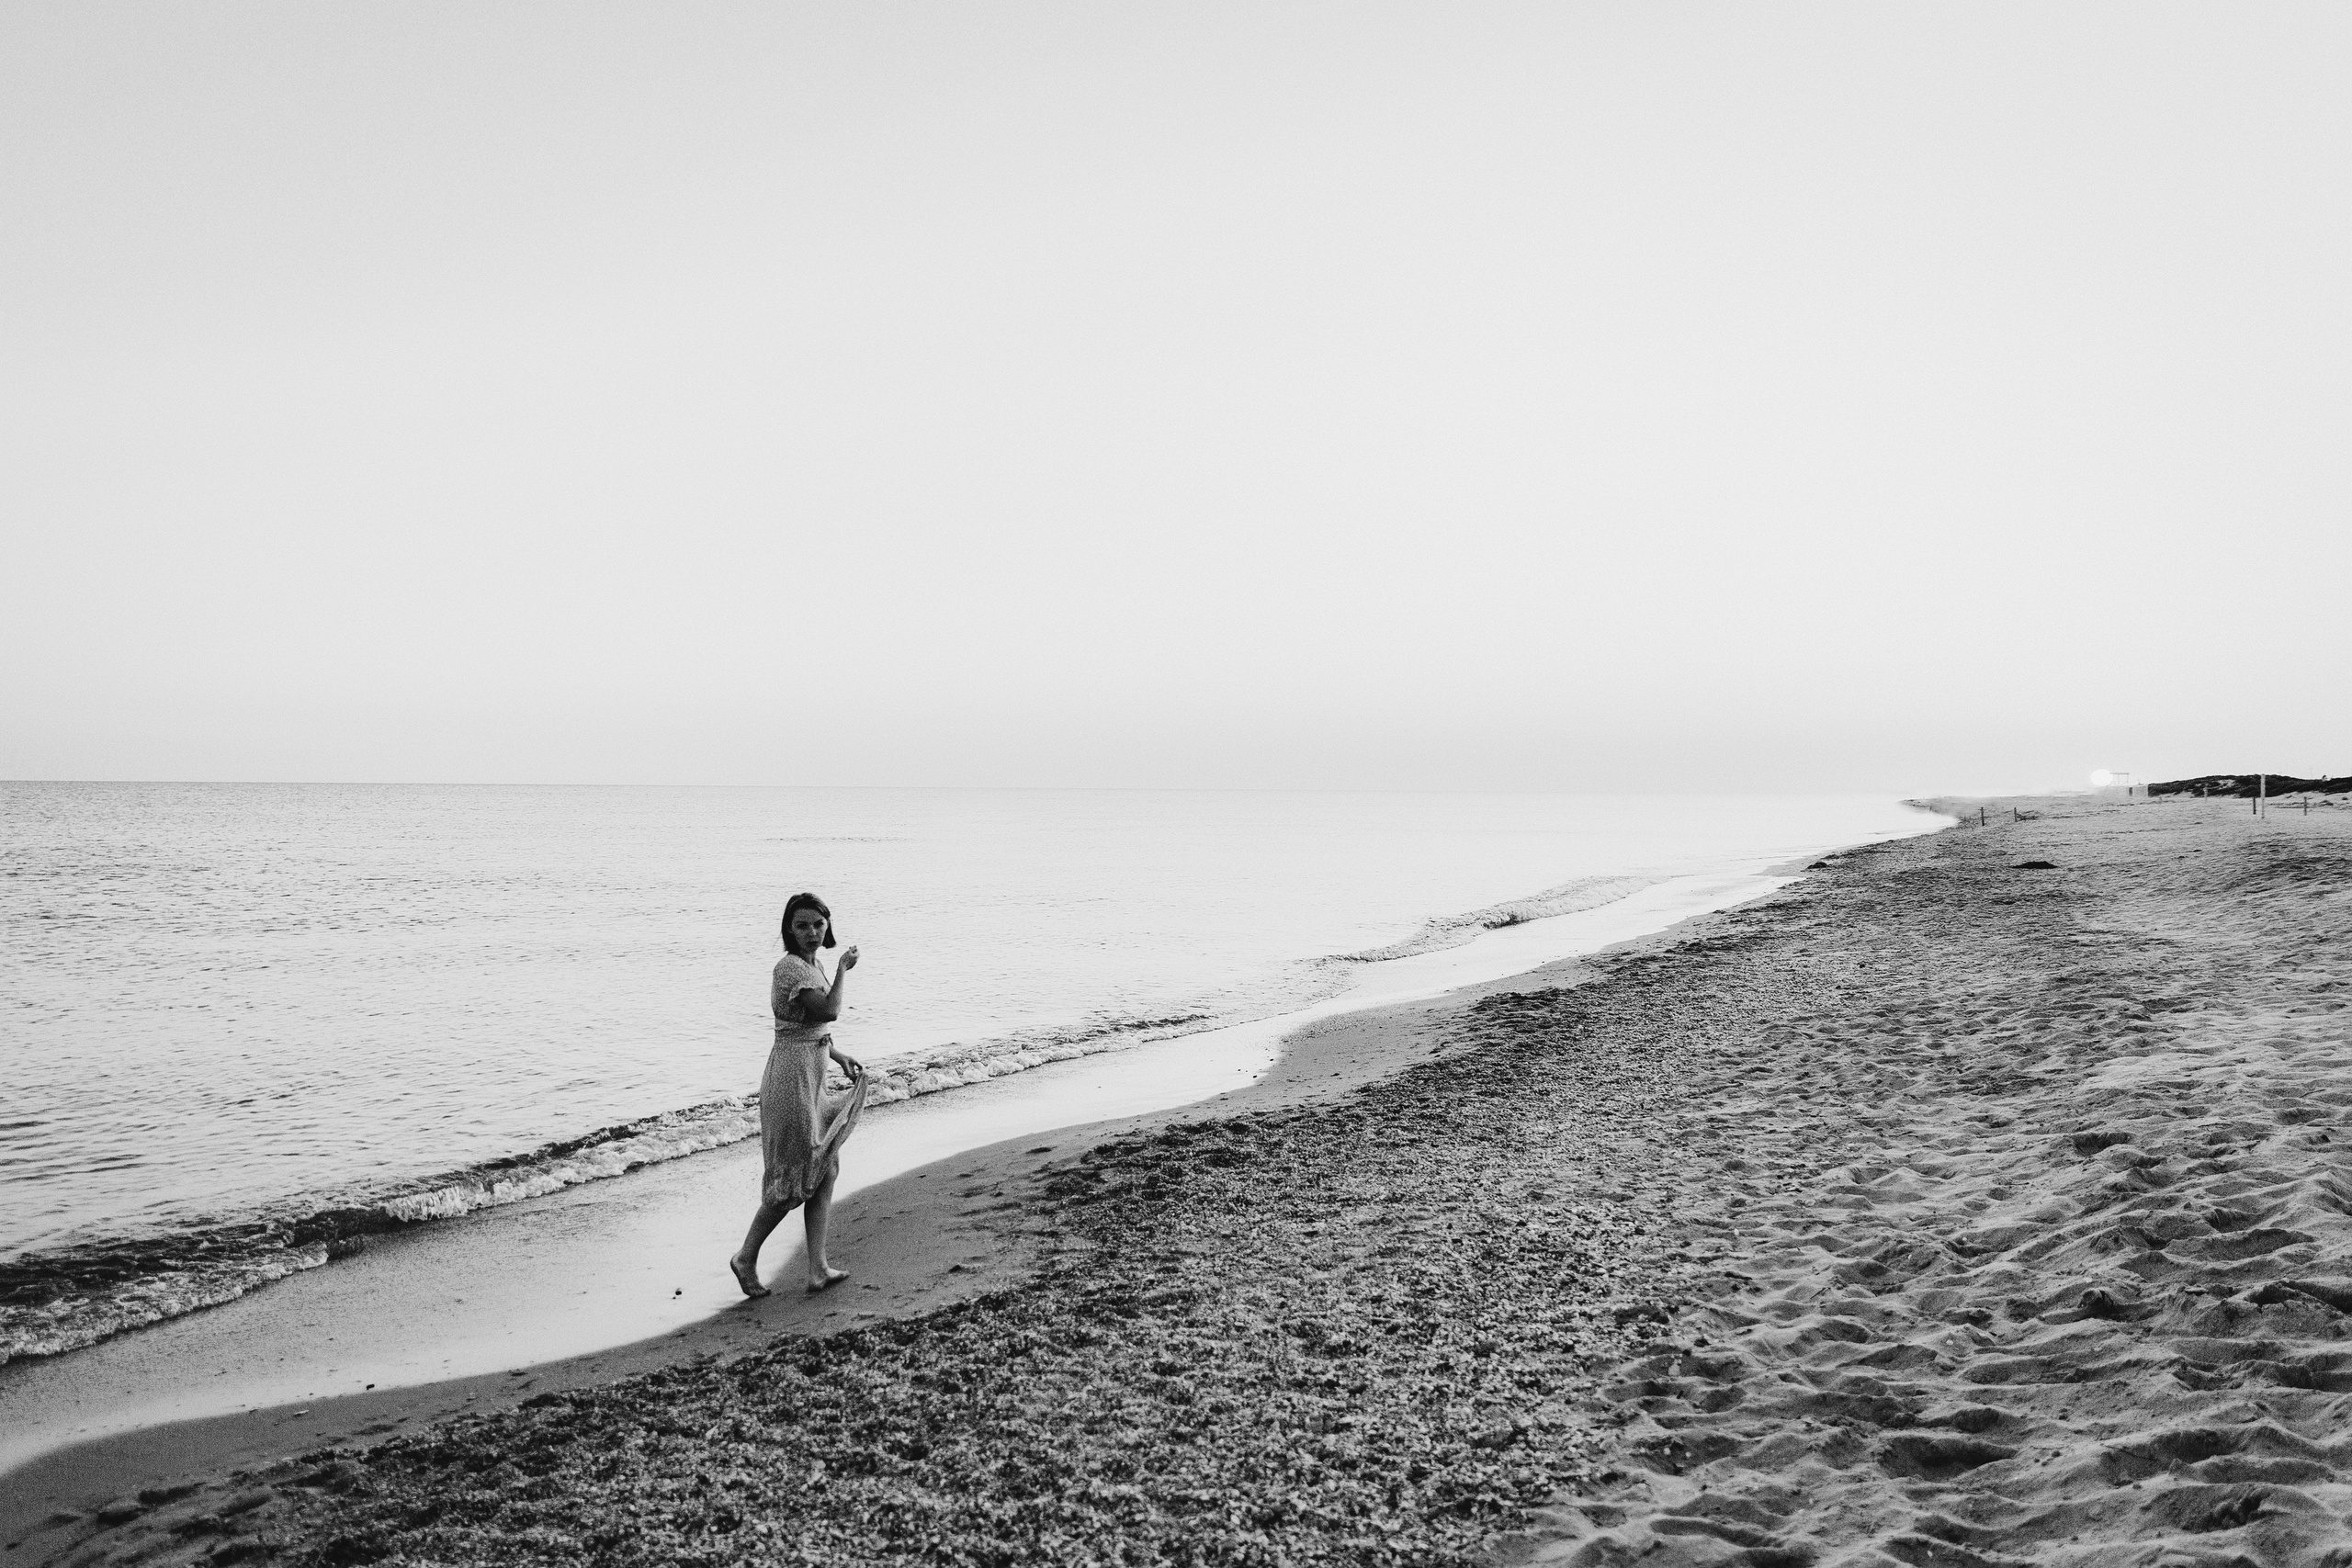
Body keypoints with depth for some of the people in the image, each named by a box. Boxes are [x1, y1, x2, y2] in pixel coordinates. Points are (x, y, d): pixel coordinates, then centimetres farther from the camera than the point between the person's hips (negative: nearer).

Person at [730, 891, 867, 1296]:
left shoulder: (811, 965, 13)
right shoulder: (790, 967, -17)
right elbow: (829, 1011, -27)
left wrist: (842, 1058, 9)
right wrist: (843, 970, -14)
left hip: (812, 1079, 10)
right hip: (794, 1076, -10)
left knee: (825, 1171, 11)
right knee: (795, 1177, 0)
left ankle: (818, 1269, 16)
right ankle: (746, 1258, 17)